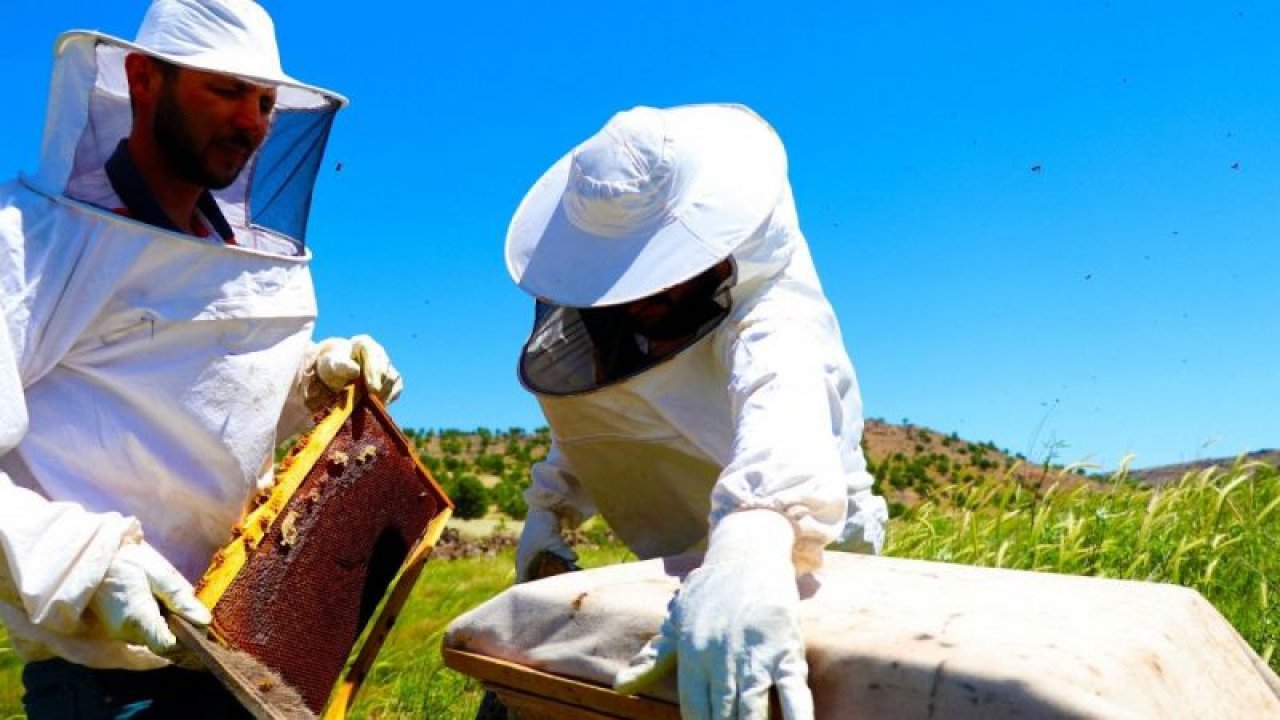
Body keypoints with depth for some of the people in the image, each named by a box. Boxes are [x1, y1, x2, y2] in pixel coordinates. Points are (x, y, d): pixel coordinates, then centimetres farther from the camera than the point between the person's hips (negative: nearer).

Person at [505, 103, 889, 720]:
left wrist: (751, 545, -69)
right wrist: (549, 506, -4)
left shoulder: (768, 308, -30)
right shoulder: (621, 320, -6)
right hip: (687, 558, 5)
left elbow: (784, 399, -52)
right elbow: (587, 421, 9)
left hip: (799, 553, -5)